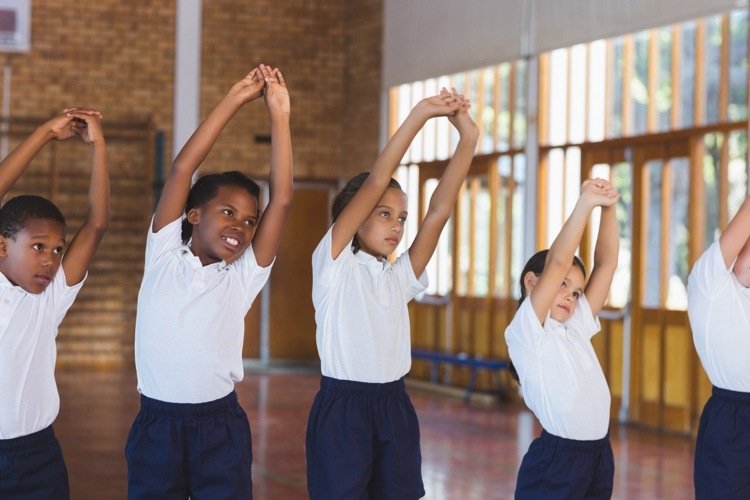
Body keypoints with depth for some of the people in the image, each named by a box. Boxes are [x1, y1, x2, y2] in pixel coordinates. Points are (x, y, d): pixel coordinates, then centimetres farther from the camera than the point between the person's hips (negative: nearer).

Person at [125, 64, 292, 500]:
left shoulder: (244, 276, 3)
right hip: (156, 424, -1)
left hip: (221, 427, 1)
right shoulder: (164, 257, 1)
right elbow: (183, 169, -6)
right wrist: (235, 100, -8)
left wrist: (279, 115, -9)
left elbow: (282, 199, -5)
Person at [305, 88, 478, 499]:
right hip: (342, 409, -6)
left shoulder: (401, 276, 11)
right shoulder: (334, 265, -4)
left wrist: (468, 138, -5)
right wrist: (419, 115, -15)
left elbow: (439, 210, 2)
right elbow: (374, 183, -11)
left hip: (394, 409, 6)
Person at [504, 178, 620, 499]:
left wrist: (608, 207, -4)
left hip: (599, 456, 7)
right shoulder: (525, 333, -7)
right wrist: (585, 204, -23)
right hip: (556, 461, -7)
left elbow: (606, 262, 7)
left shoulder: (577, 327, 11)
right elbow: (558, 263, -18)